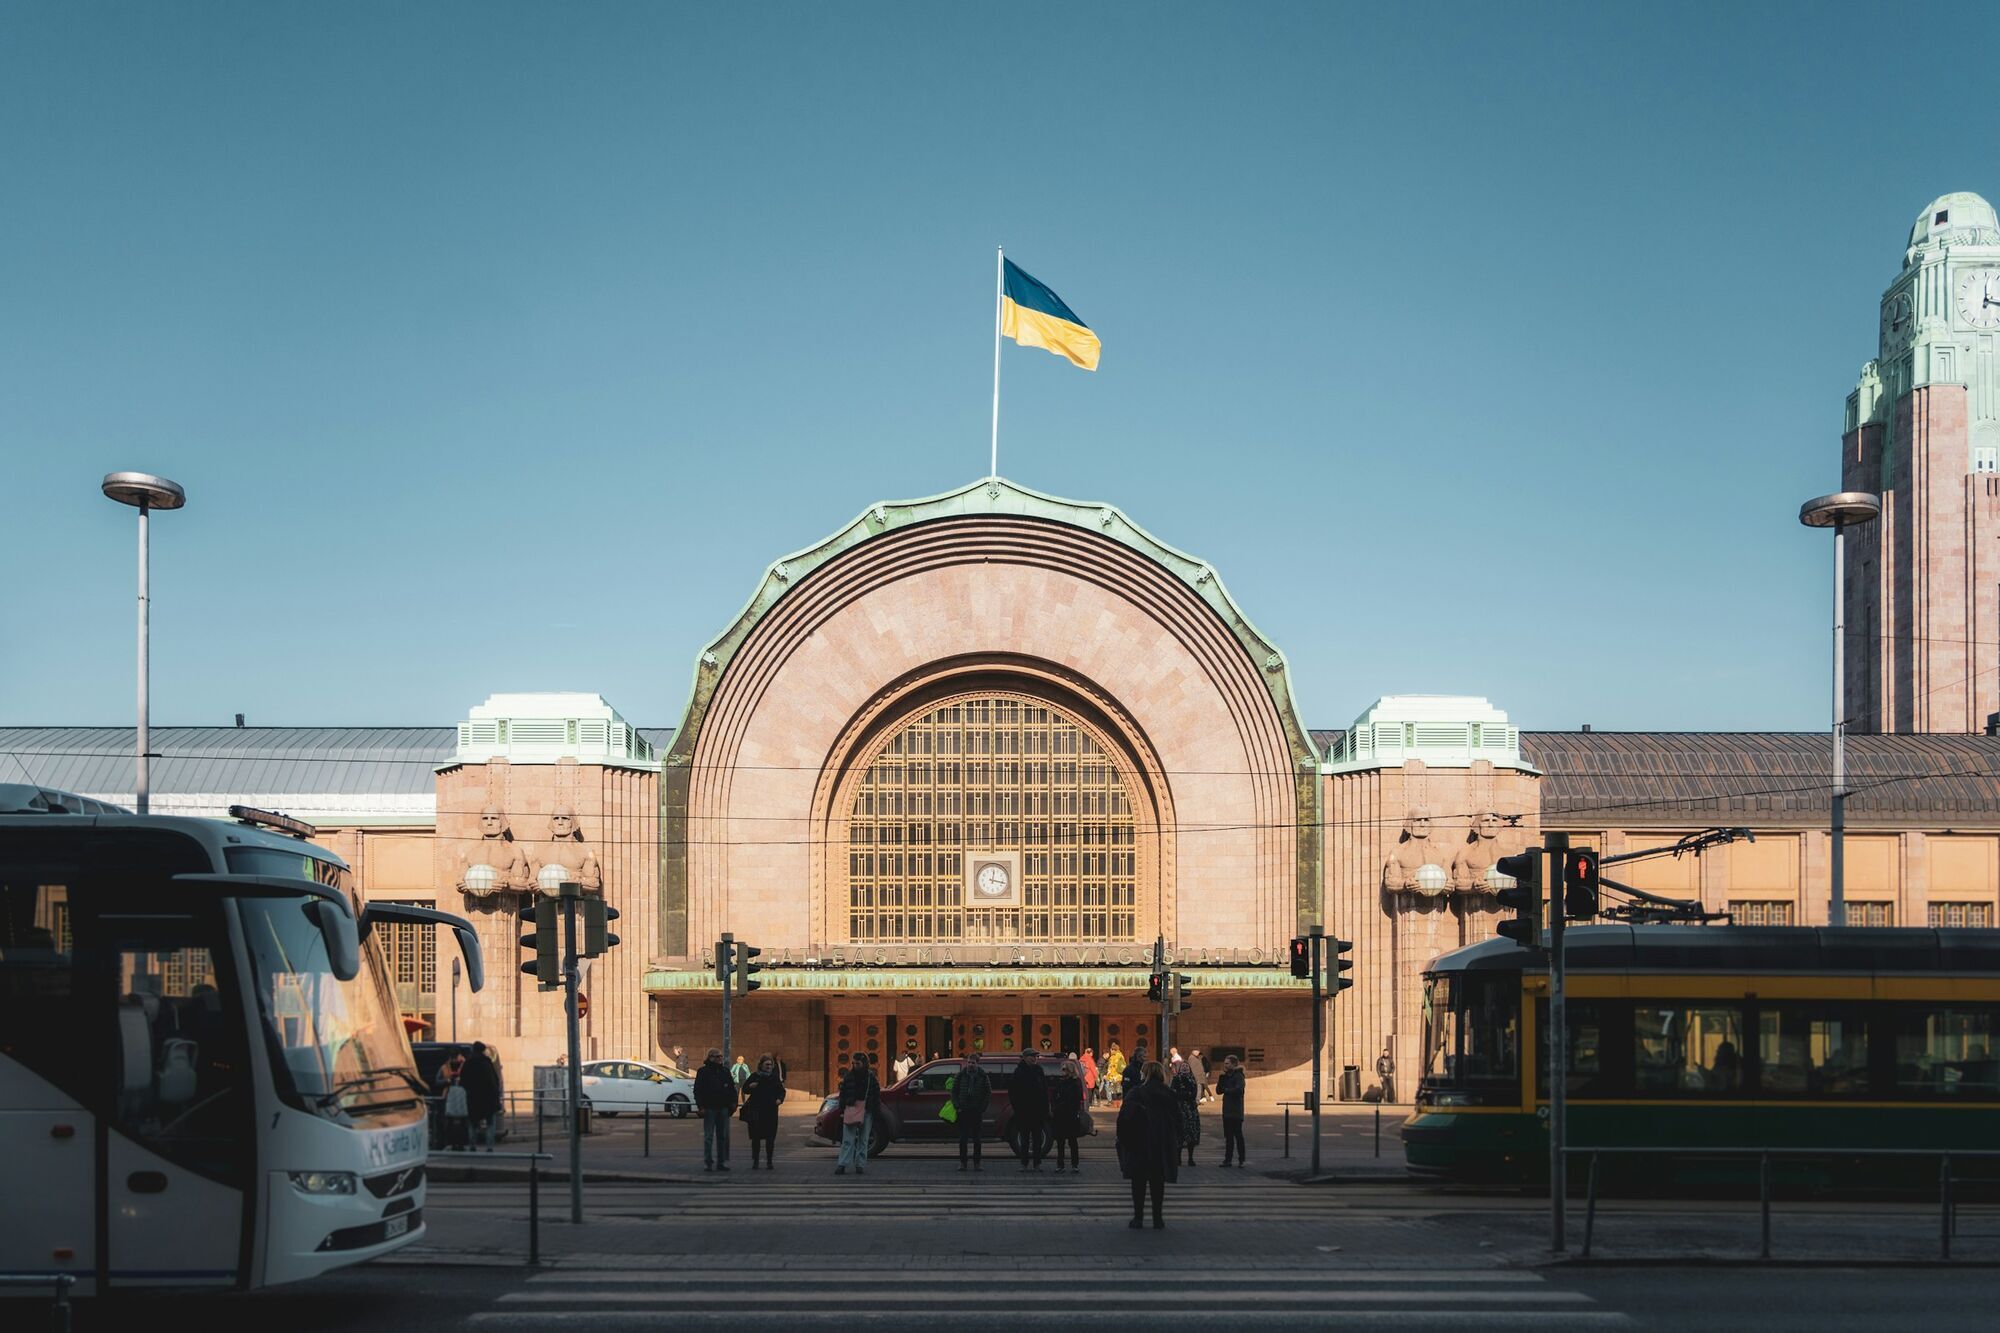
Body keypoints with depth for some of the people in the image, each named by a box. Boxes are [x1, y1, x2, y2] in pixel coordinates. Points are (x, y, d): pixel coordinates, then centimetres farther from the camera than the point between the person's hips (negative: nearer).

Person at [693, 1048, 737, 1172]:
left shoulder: (725, 1071, 11)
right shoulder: (703, 1072, -2)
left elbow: (732, 1087, 15)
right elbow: (698, 1090, -5)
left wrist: (733, 1102, 6)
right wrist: (701, 1106, -12)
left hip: (723, 1108, 5)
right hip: (709, 1109, -4)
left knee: (723, 1137, 6)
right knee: (708, 1137, -2)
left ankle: (721, 1162, 12)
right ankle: (708, 1163, 1)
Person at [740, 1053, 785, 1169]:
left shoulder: (774, 1078, 8)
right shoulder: (754, 1077, 3)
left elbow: (782, 1091, 15)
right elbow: (745, 1090, 7)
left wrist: (779, 1099, -5)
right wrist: (750, 1086, -14)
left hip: (771, 1111, 1)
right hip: (756, 1111, -1)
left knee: (770, 1137, 1)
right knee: (756, 1137, -1)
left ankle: (769, 1161, 7)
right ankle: (755, 1161, 5)